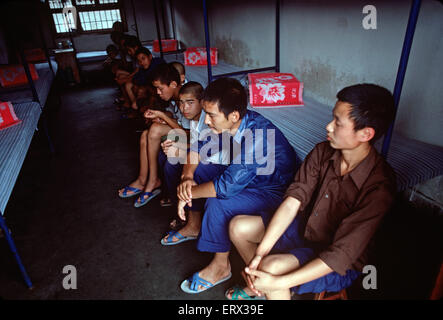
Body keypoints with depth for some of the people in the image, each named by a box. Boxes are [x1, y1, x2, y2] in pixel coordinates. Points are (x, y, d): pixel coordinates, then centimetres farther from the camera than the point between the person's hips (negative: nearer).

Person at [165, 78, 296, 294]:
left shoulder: (257, 137, -37)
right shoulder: (226, 123, -13)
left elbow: (226, 187, -37)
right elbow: (199, 148, 1)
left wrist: (189, 193, -22)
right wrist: (187, 177, -15)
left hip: (272, 191, -8)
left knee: (217, 204, -29)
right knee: (196, 171, 4)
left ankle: (221, 266, -3)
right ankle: (194, 226, 24)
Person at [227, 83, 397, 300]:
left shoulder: (379, 187, -29)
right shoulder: (323, 152, -11)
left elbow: (342, 254, -29)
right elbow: (292, 202, -15)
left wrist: (279, 284, -31)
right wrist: (261, 252, -23)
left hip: (339, 265, -6)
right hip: (304, 228, 6)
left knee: (271, 268, -30)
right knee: (238, 227, 1)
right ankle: (259, 286, 19)